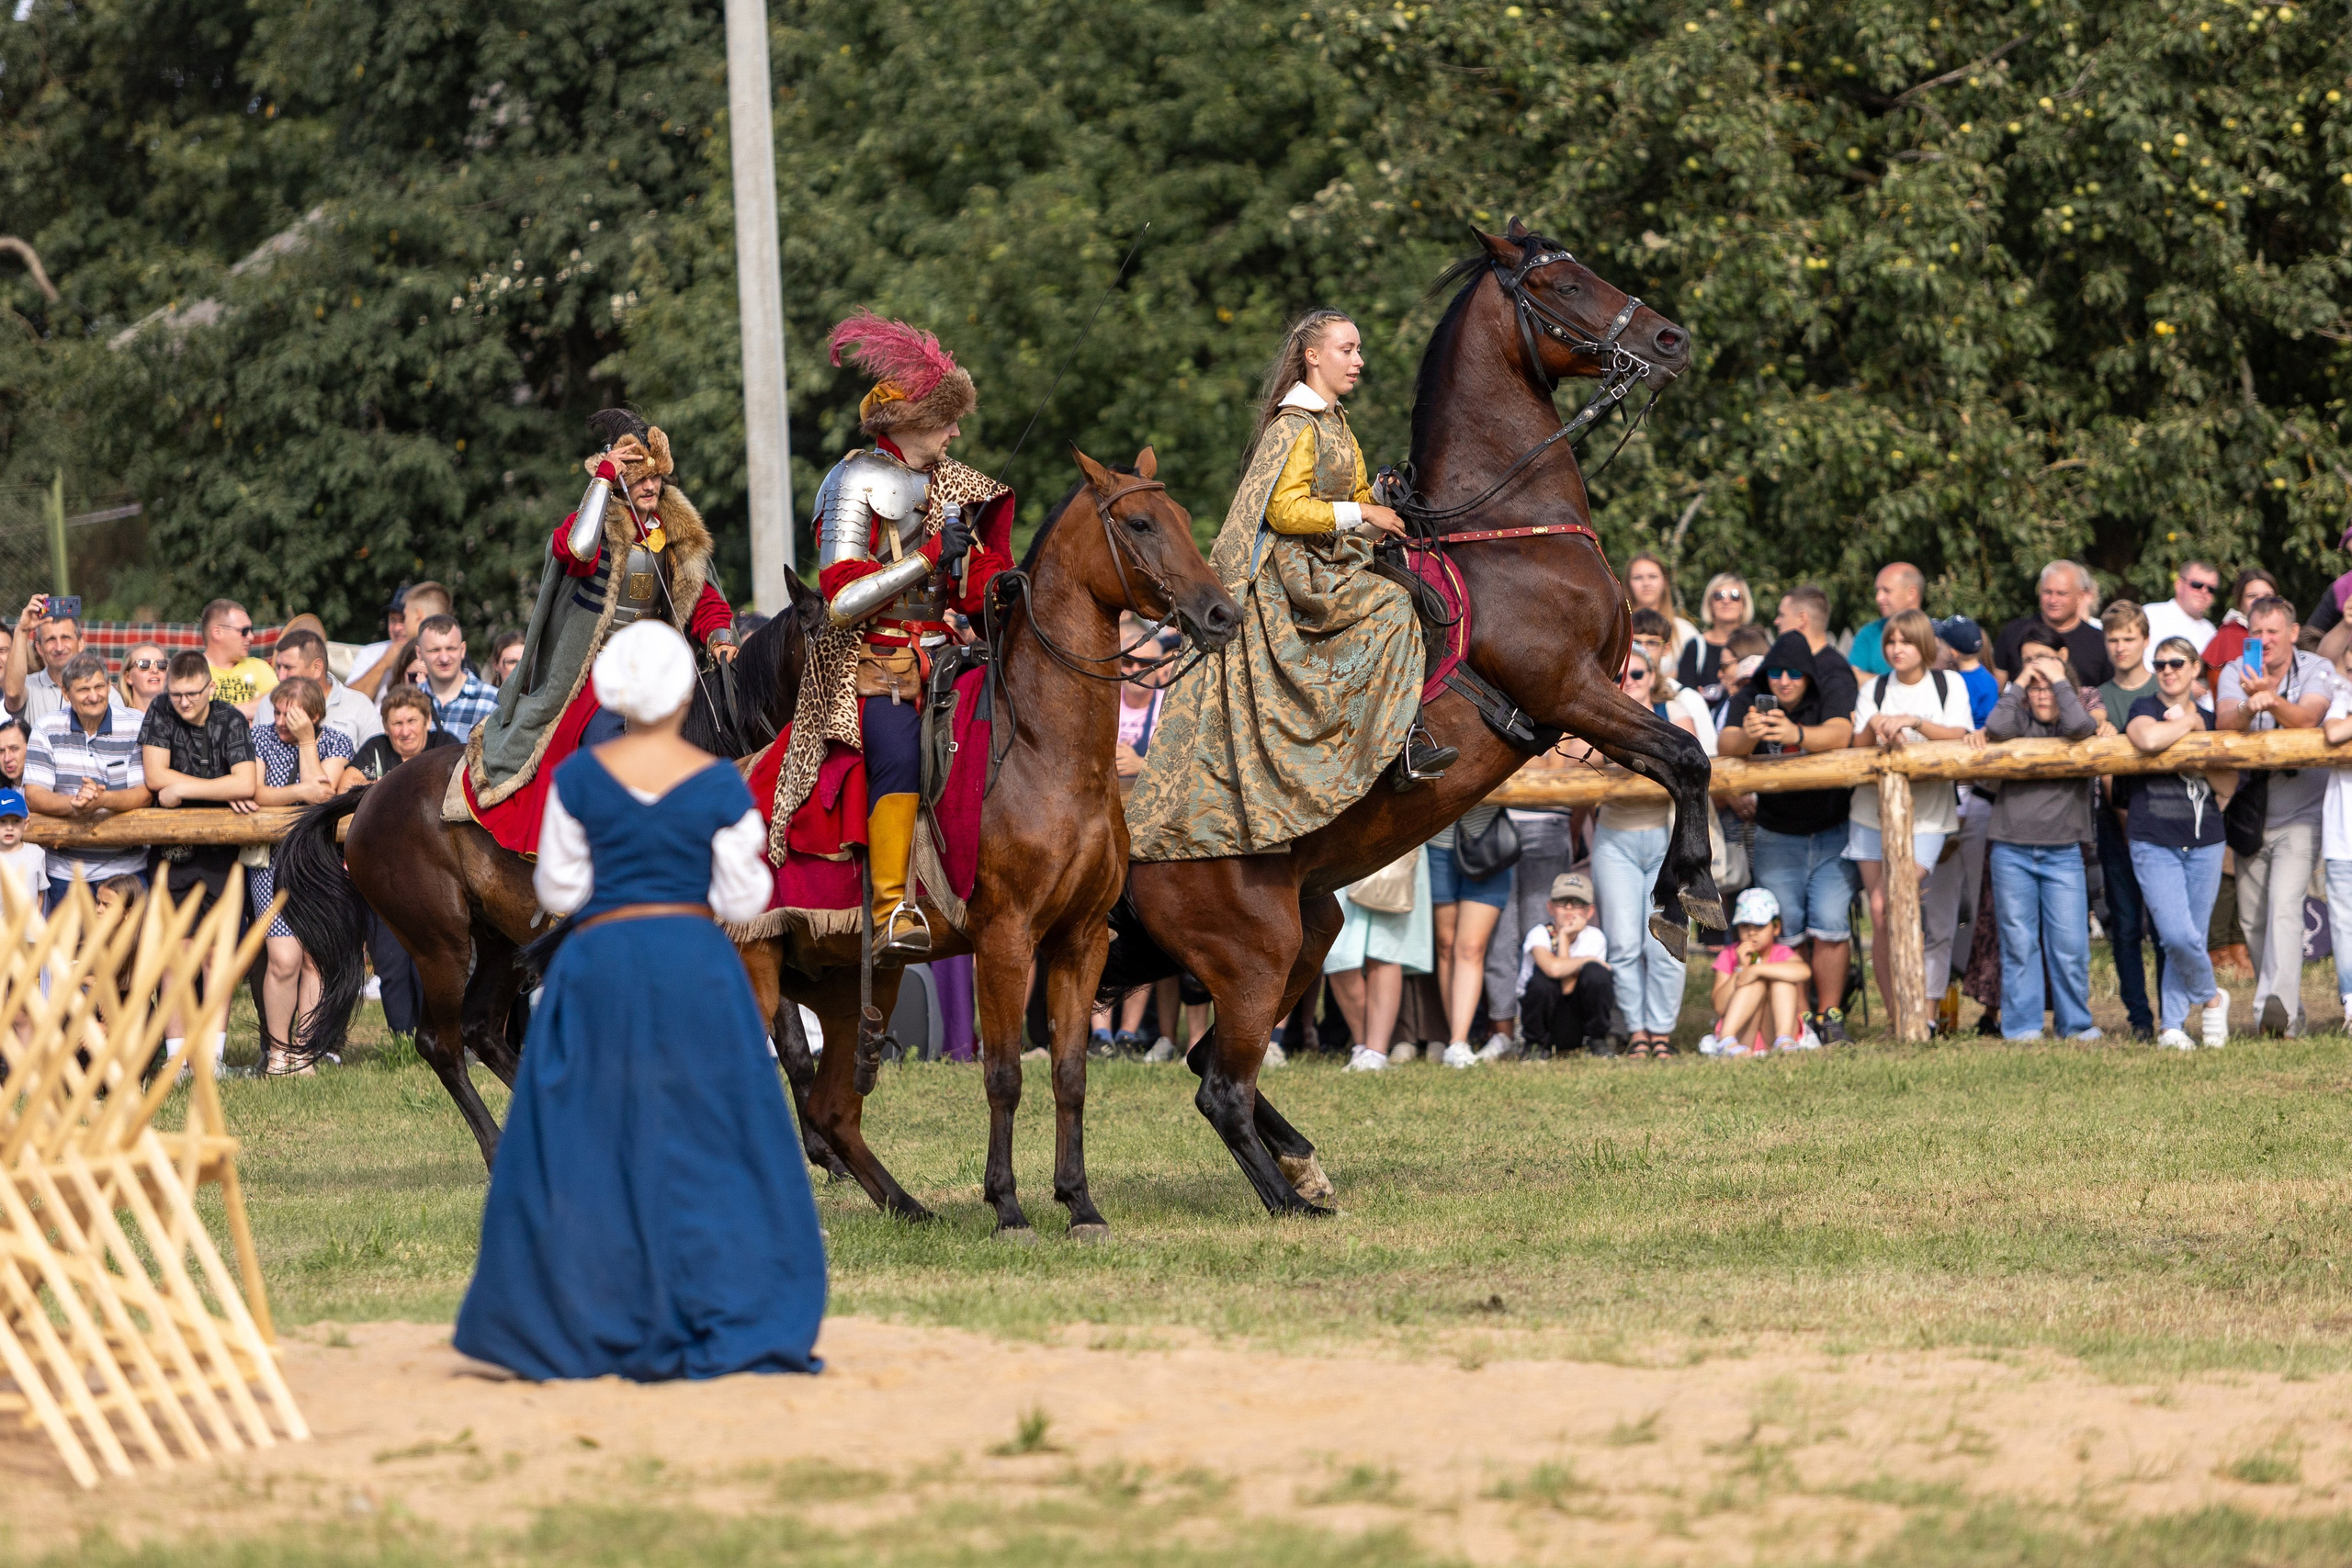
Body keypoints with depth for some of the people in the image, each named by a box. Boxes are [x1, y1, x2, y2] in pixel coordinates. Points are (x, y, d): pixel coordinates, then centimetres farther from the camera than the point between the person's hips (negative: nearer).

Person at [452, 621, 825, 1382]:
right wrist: (752, 857, 17)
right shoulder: (720, 785, -6)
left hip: (600, 961, 0)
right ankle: (731, 1327, 2)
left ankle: (584, 1330, 7)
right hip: (696, 966, 0)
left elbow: (557, 891, 1)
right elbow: (741, 901, -1)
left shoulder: (580, 778, -4)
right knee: (706, 1147, 6)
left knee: (587, 1148, 8)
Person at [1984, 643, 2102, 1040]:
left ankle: (2076, 1024, 9)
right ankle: (2022, 1027, 8)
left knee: (2069, 946, -3)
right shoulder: (2020, 722, 9)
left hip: (2062, 853, -1)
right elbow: (1996, 728, -12)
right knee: (2018, 944, 2)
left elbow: (2080, 725, -17)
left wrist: (2059, 678, -6)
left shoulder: (2074, 728, 7)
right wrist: (2019, 684, -3)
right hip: (2012, 852, 1)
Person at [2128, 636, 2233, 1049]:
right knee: (2177, 935, -15)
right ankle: (2211, 998, 9)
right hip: (2154, 842, -4)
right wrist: (2186, 724, -7)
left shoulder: (2210, 720, 14)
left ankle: (2171, 1026, 13)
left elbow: (2226, 783, 7)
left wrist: (2197, 732, -3)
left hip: (2204, 843, 4)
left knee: (2188, 939, 3)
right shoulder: (2144, 708, 1)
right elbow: (2148, 739, -23)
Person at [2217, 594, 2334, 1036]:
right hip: (2251, 813, 4)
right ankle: (2285, 1013, 22)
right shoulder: (2235, 673, 0)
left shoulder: (2316, 671, -7)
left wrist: (2272, 699, -46)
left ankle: (2279, 1004, -35)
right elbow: (2224, 722, -18)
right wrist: (2247, 707, -42)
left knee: (2283, 907, -22)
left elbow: (2306, 719, -26)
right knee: (2252, 920, 8)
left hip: (2300, 813, -4)